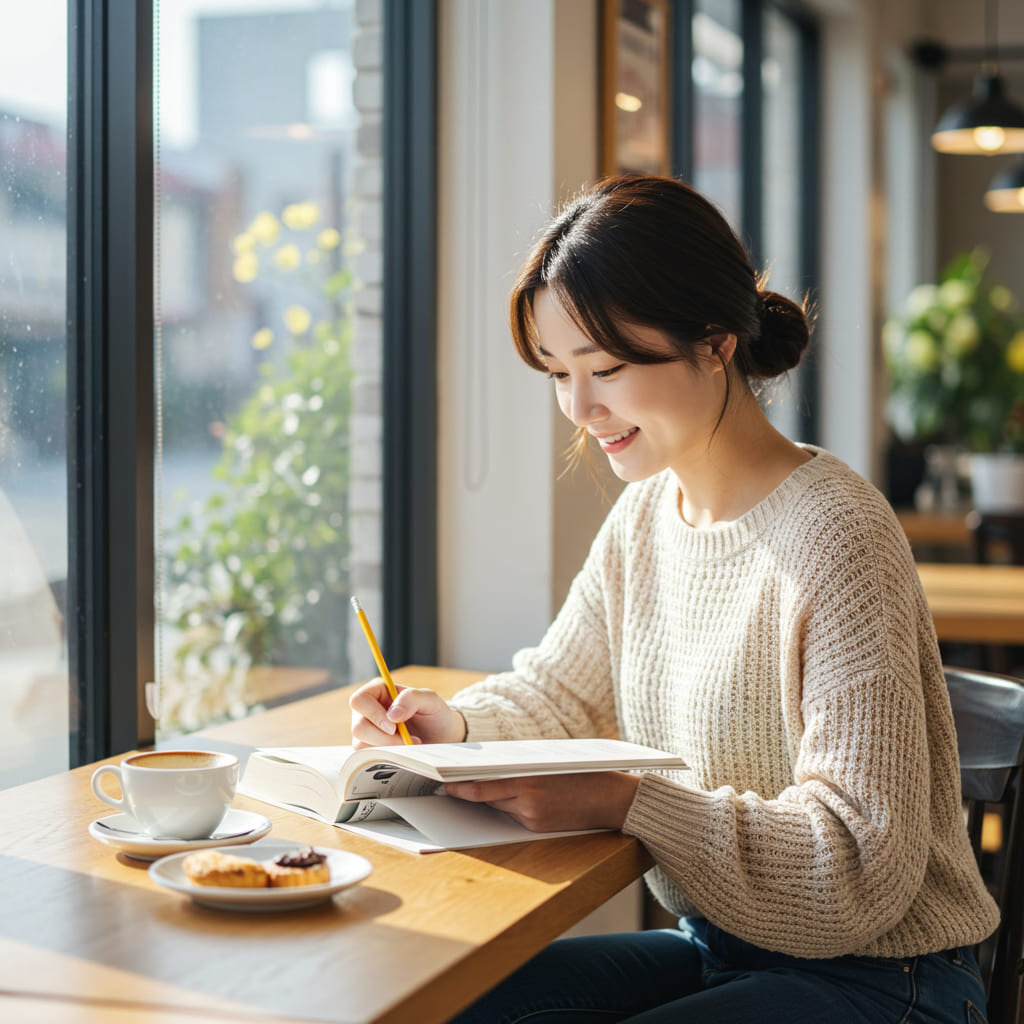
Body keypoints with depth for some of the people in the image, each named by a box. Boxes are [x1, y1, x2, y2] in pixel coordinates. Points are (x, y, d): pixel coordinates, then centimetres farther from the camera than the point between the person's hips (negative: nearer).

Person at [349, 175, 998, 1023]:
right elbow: (557, 692, 17)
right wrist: (456, 727, -5)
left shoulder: (835, 541, -23)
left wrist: (626, 802, -30)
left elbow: (864, 862, -25)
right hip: (713, 950, 7)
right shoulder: (644, 515, 3)